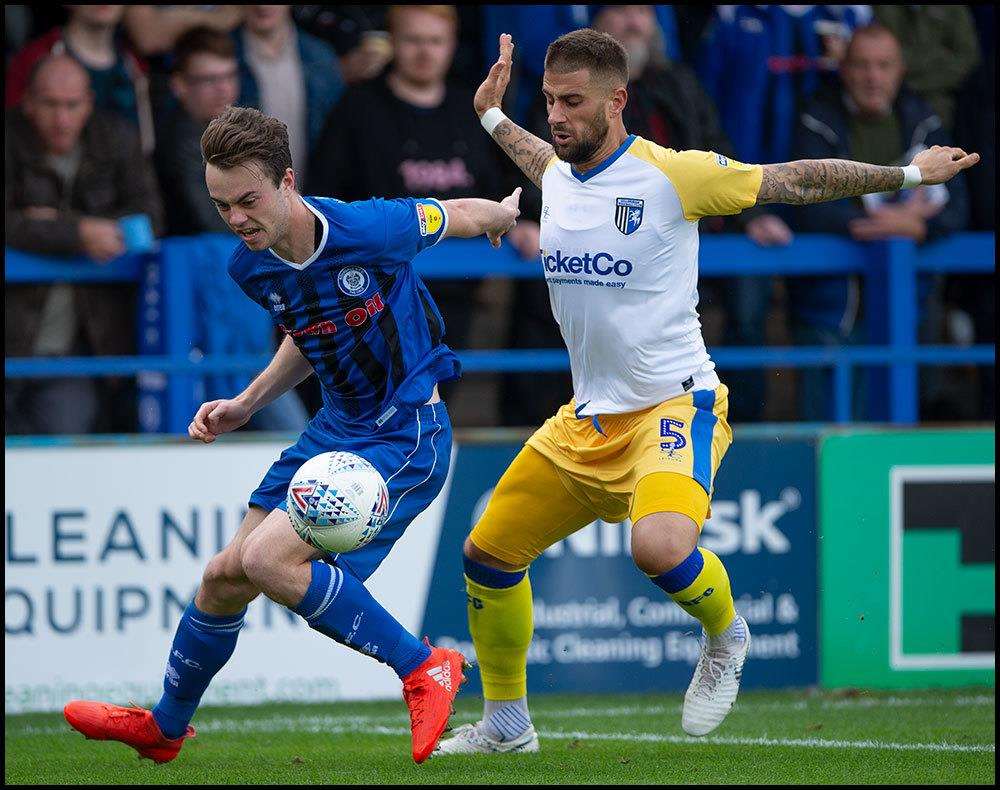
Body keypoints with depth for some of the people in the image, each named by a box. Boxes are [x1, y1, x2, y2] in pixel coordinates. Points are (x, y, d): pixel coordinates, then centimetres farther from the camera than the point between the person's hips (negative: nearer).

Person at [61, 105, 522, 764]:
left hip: (407, 437, -7)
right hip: (335, 431, 7)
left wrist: (504, 214, 19)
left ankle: (425, 668, -12)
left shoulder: (370, 229, -25)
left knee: (269, 558, -23)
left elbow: (462, 214, -2)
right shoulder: (252, 267, -3)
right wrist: (246, 405, 8)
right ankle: (165, 727, 35)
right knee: (225, 575, 11)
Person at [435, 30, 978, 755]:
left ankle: (726, 636, -2)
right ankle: (506, 723, 30)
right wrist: (492, 117, 39)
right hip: (586, 420, 7)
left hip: (673, 407, -7)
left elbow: (798, 181, -6)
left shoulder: (669, 174, -15)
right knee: (486, 557, 9)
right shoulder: (557, 175, 5)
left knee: (660, 547, -36)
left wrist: (908, 173, -1)